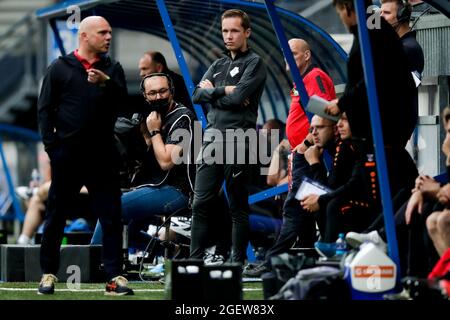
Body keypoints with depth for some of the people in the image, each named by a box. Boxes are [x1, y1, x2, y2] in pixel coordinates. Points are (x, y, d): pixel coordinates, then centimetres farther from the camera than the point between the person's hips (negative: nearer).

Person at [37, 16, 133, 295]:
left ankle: (115, 276, -1)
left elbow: (122, 99, -6)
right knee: (56, 216, 4)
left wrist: (105, 82, -24)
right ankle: (49, 274, 14)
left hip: (102, 155, 2)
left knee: (112, 217, -2)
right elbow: (45, 109, 2)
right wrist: (51, 144, -6)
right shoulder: (60, 68, 3)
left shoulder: (112, 68, 10)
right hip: (67, 155, -2)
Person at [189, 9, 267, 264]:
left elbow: (238, 97, -15)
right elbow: (197, 95, 7)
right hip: (212, 138, 6)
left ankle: (238, 261, 5)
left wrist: (212, 91, -1)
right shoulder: (218, 65, 20)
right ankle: (195, 259, 4)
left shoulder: (255, 64, -1)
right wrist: (224, 91, -6)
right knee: (201, 203, 2)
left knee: (238, 207, 0)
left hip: (238, 141, -6)